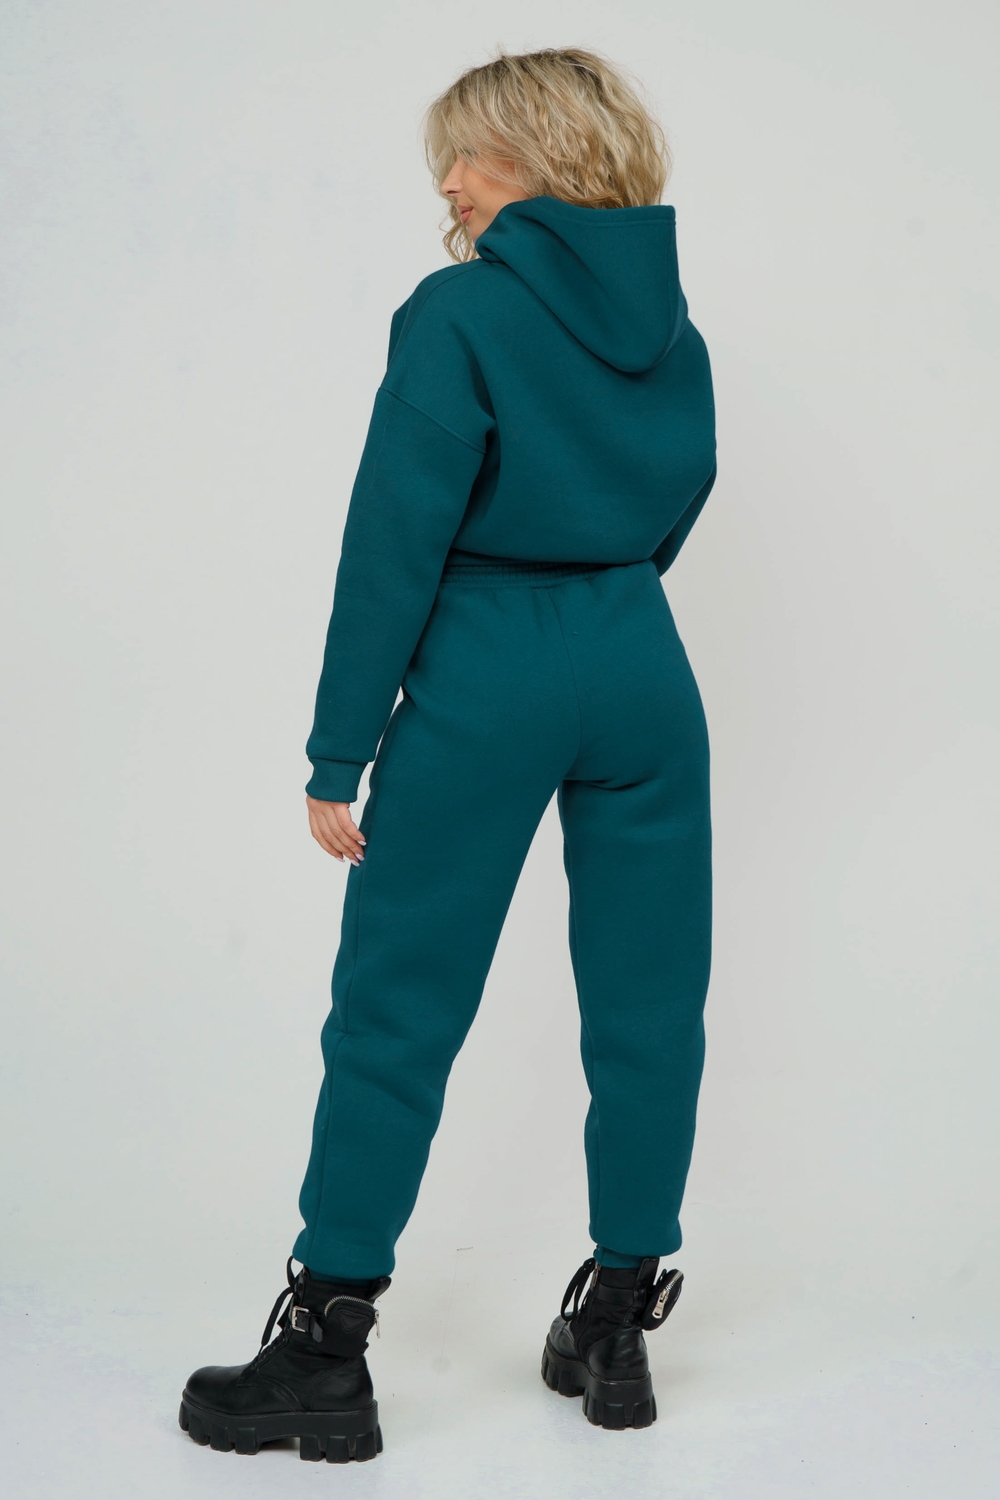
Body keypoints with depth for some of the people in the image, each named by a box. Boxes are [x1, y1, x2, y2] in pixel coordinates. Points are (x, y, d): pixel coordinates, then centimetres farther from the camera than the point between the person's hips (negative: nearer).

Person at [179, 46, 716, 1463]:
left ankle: (324, 1354, 9)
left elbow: (394, 545, -13)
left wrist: (336, 757, -11)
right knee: (646, 1002, 10)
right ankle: (616, 1327, 20)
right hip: (642, 667, 6)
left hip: (485, 670, -5)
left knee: (396, 1004, 2)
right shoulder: (673, 325, 9)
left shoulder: (459, 315, -10)